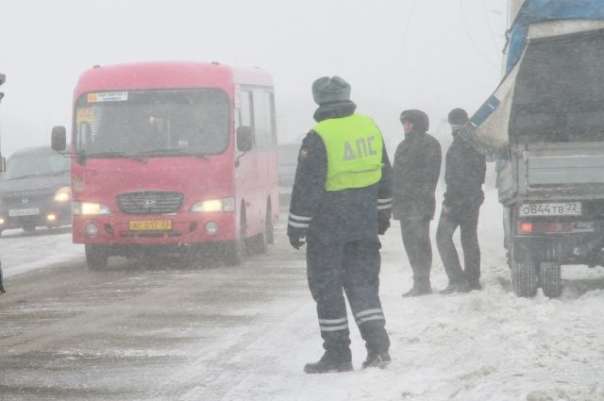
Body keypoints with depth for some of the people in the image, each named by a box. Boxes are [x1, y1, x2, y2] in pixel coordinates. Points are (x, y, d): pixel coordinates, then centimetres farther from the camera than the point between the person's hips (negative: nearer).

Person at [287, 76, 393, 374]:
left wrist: (296, 226, -6)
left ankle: (337, 353, 5)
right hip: (365, 224, 6)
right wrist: (383, 214, 26)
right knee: (363, 282, 12)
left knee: (327, 288, 4)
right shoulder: (370, 128, 5)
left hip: (328, 227, -6)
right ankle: (378, 346, 1)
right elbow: (385, 176, 15)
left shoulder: (318, 137, -15)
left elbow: (307, 187, -14)